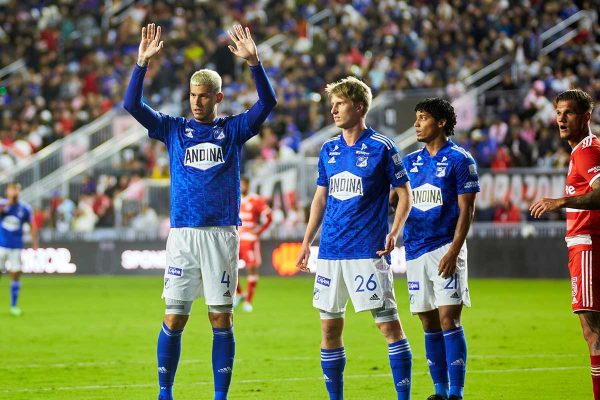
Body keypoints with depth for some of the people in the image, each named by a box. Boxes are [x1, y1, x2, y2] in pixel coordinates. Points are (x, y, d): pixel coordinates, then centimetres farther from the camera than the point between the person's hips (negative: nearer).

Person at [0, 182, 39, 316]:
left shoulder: (25, 208, 1)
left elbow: (32, 227, 8)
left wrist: (35, 245, 2)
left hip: (16, 247, 1)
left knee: (16, 275, 1)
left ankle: (14, 306, 10)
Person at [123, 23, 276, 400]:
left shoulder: (234, 129, 7)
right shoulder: (174, 129, 9)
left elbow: (268, 102, -5)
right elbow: (132, 105, -1)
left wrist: (254, 61, -19)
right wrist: (143, 62, -13)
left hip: (222, 233, 0)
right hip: (183, 233, 0)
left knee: (222, 317, 1)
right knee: (174, 318, -1)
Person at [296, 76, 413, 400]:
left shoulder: (381, 148, -5)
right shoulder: (328, 149, 11)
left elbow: (404, 194, -2)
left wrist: (394, 233, -16)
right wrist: (307, 242, 13)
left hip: (368, 251, -6)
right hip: (330, 251, 6)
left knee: (388, 324, -8)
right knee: (329, 328, 6)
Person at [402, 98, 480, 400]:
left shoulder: (459, 160, -3)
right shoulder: (410, 161, 14)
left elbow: (466, 210, -7)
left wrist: (453, 252, -16)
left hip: (445, 249, -6)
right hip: (415, 251, 6)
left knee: (448, 319, -11)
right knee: (429, 324, 7)